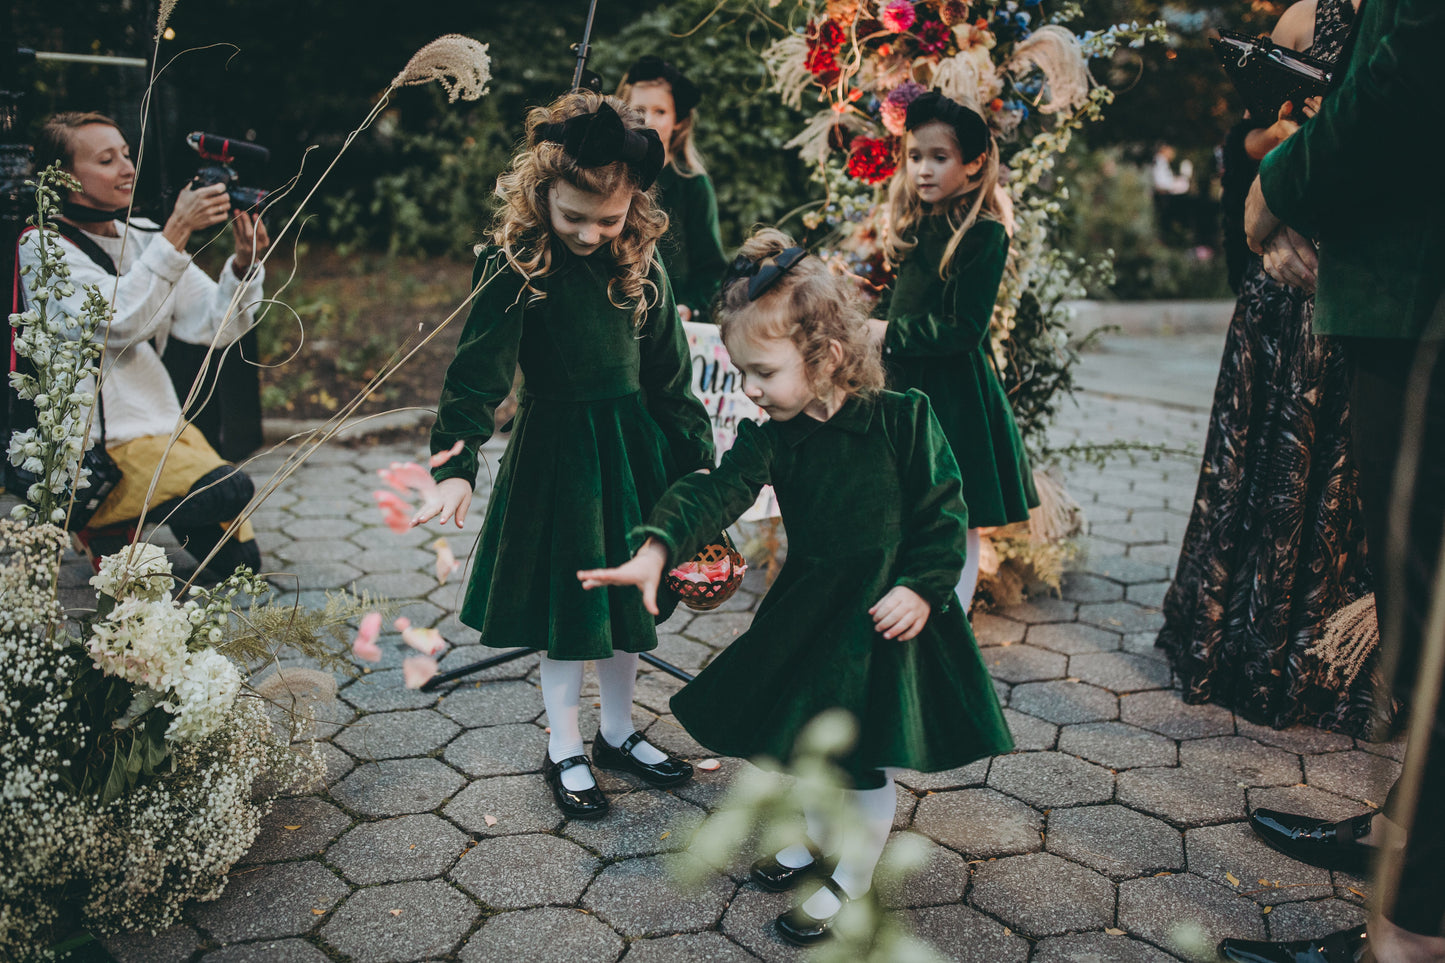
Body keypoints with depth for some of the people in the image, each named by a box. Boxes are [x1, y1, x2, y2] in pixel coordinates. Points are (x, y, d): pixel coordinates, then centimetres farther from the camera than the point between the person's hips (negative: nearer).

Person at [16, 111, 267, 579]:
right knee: (230, 491, -29)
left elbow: (214, 326, 2)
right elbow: (121, 321, -26)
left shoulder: (144, 236, 8)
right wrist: (177, 232, -29)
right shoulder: (44, 248, -10)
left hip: (165, 421, 7)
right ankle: (98, 518, -3)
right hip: (99, 444, -7)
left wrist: (244, 263, -15)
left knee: (237, 560, 3)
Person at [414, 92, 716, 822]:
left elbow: (669, 367, 6)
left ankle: (618, 734, 36)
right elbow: (478, 370, -22)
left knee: (627, 598, 15)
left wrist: (694, 452, 7)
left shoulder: (640, 261, -1)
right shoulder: (514, 263, -16)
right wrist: (455, 464, -33)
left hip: (635, 442, 5)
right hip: (556, 449, -4)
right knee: (565, 604, 7)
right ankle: (564, 754, 27)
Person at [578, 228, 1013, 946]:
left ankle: (853, 873, 27)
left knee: (861, 749, 4)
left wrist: (922, 587, -18)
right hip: (806, 605, 5)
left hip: (886, 608, -5)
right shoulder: (770, 439, -7)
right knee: (798, 730, 18)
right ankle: (818, 834, 45)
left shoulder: (903, 418, -16)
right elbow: (718, 492, -22)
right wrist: (657, 548, -37)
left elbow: (945, 509, -10)